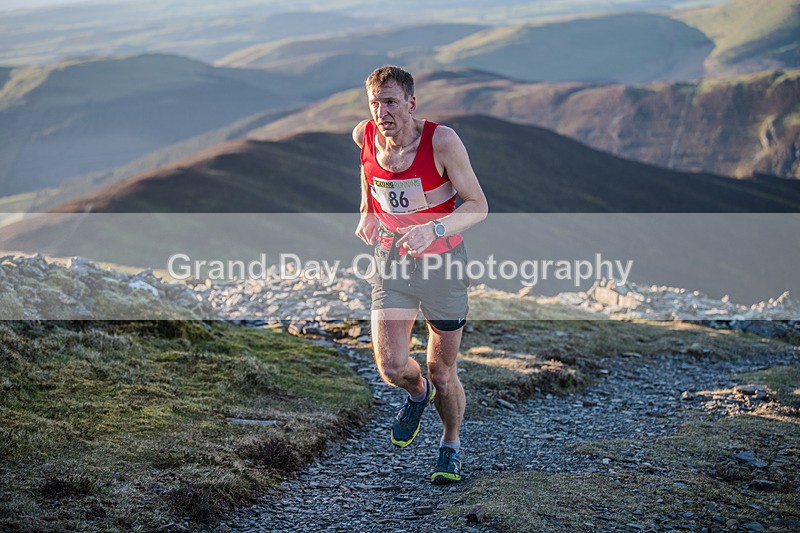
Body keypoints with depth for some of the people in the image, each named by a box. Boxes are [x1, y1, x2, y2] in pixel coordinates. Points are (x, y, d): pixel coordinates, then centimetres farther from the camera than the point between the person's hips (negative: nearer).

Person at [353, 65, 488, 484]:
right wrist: (366, 210, 6)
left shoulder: (441, 141, -21)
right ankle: (417, 394, 27)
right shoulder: (364, 136, -9)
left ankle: (451, 446, 35)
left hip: (443, 261, -2)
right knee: (391, 366, -11)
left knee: (442, 371, 8)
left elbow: (478, 205, -17)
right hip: (390, 259, 3)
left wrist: (433, 229, -33)